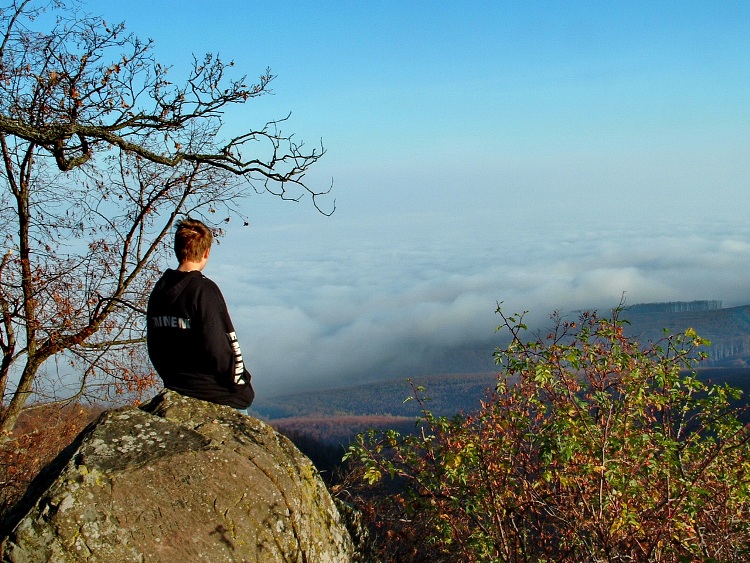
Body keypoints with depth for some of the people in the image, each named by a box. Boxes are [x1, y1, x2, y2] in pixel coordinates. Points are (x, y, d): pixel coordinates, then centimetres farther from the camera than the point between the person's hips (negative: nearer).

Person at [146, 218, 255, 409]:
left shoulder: (159, 290, 6)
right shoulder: (204, 289, -16)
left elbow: (153, 347, 12)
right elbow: (217, 348, -19)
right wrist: (241, 381, -6)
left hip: (176, 390, 7)